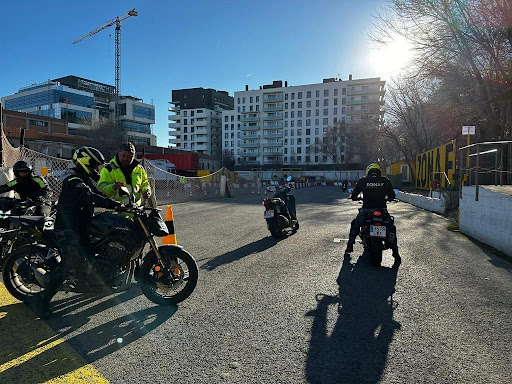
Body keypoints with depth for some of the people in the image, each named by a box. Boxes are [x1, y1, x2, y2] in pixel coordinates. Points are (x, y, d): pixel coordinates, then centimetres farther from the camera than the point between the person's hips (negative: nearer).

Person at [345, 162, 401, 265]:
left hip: (366, 211, 0)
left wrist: (354, 197, 30)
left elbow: (354, 196, 7)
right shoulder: (385, 181, 4)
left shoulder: (363, 181, 2)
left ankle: (350, 246, 22)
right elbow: (392, 196, 12)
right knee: (392, 228, 23)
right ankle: (396, 254, 15)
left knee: (355, 225, 26)